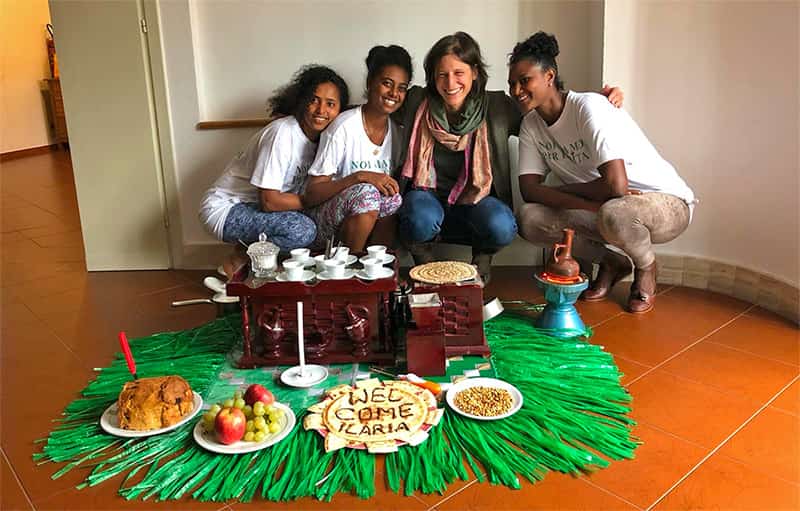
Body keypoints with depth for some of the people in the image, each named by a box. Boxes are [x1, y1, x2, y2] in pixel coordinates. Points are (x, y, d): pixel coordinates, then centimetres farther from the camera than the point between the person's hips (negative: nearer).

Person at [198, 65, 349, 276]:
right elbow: (269, 201, -25)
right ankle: (238, 260, -5)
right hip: (226, 209, -8)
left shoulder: (320, 136, 0)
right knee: (302, 230, -28)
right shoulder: (282, 133, -24)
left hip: (256, 207, 8)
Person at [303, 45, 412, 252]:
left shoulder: (396, 130, 1)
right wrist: (360, 176, -30)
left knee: (394, 197, -23)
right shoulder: (345, 127, -16)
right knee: (367, 192, -32)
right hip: (324, 224, -5)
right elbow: (310, 196, -18)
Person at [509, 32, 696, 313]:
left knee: (614, 212, -40)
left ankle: (646, 267, -3)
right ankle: (612, 263, 8)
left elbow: (616, 186, -32)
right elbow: (529, 189, -10)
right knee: (530, 219, -16)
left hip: (667, 203, -6)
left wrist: (560, 188, -14)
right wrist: (590, 203, -25)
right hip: (602, 206, 6)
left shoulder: (589, 107, -23)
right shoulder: (531, 124, -2)